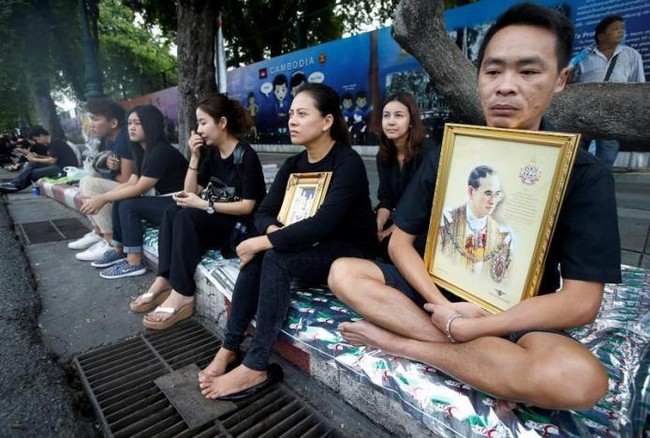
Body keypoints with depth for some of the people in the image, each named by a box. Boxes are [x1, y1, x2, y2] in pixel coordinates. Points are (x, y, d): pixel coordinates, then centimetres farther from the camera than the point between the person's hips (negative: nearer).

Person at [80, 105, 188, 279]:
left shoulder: (161, 151, -19)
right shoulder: (144, 151, 11)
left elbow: (140, 188, -19)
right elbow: (130, 183, 7)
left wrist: (103, 198, -11)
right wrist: (100, 197, -5)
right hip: (163, 202, 9)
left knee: (128, 205, -18)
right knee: (120, 201, 3)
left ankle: (134, 263, -10)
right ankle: (119, 251, 15)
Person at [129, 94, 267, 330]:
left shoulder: (246, 155, -14)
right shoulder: (211, 153, 9)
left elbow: (248, 206, -19)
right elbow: (191, 191, 6)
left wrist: (204, 205, -21)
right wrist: (195, 157, -4)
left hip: (243, 226, -7)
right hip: (217, 221, 7)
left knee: (187, 216, -26)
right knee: (173, 212, -13)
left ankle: (182, 295, -22)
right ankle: (165, 281, -16)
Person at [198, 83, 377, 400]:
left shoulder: (348, 162, -17)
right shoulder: (294, 164, 6)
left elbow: (323, 224, -29)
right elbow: (264, 213, 1)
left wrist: (264, 242, -25)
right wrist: (274, 232, -22)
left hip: (349, 253, -6)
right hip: (312, 249, 6)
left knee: (275, 258, -28)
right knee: (258, 254, -20)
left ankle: (256, 368, -17)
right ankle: (229, 348, -9)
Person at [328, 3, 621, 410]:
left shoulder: (585, 175, -10)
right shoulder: (445, 159, -3)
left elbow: (580, 301, -16)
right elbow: (400, 242, -4)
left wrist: (467, 328, -21)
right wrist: (444, 306, -19)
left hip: (517, 316, -2)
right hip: (440, 293, 3)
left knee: (578, 377, -34)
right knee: (343, 273, -16)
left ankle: (400, 341, -17)